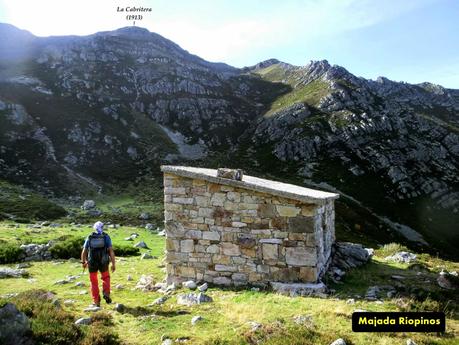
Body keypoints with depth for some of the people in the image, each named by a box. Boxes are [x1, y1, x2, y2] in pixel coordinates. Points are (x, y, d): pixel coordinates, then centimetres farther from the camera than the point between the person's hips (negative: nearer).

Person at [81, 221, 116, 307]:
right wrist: (113, 264, -7)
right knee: (106, 278, 25)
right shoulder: (106, 237, -1)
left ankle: (96, 301, 18)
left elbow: (84, 252, 7)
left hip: (92, 263, 1)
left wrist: (83, 262, 24)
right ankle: (106, 293, 2)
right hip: (103, 263, -1)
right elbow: (111, 251, -10)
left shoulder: (89, 238, 4)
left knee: (94, 282, 19)